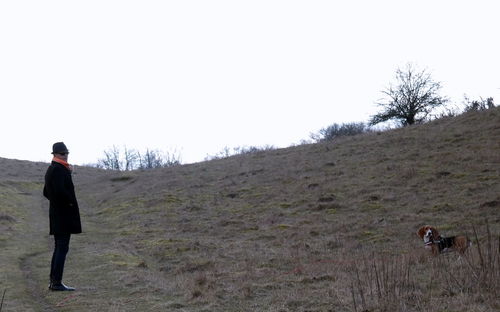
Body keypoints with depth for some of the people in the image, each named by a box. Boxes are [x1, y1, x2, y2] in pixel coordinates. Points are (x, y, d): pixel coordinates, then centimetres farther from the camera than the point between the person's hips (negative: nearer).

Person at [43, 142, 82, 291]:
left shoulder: (51, 170, 17)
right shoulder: (58, 170, -14)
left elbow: (46, 192, 25)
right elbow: (60, 190, -27)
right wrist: (70, 201, -11)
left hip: (56, 214, 10)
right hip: (64, 214, -10)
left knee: (59, 248, 14)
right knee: (62, 248, -8)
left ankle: (53, 281, 17)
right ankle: (57, 283, -7)